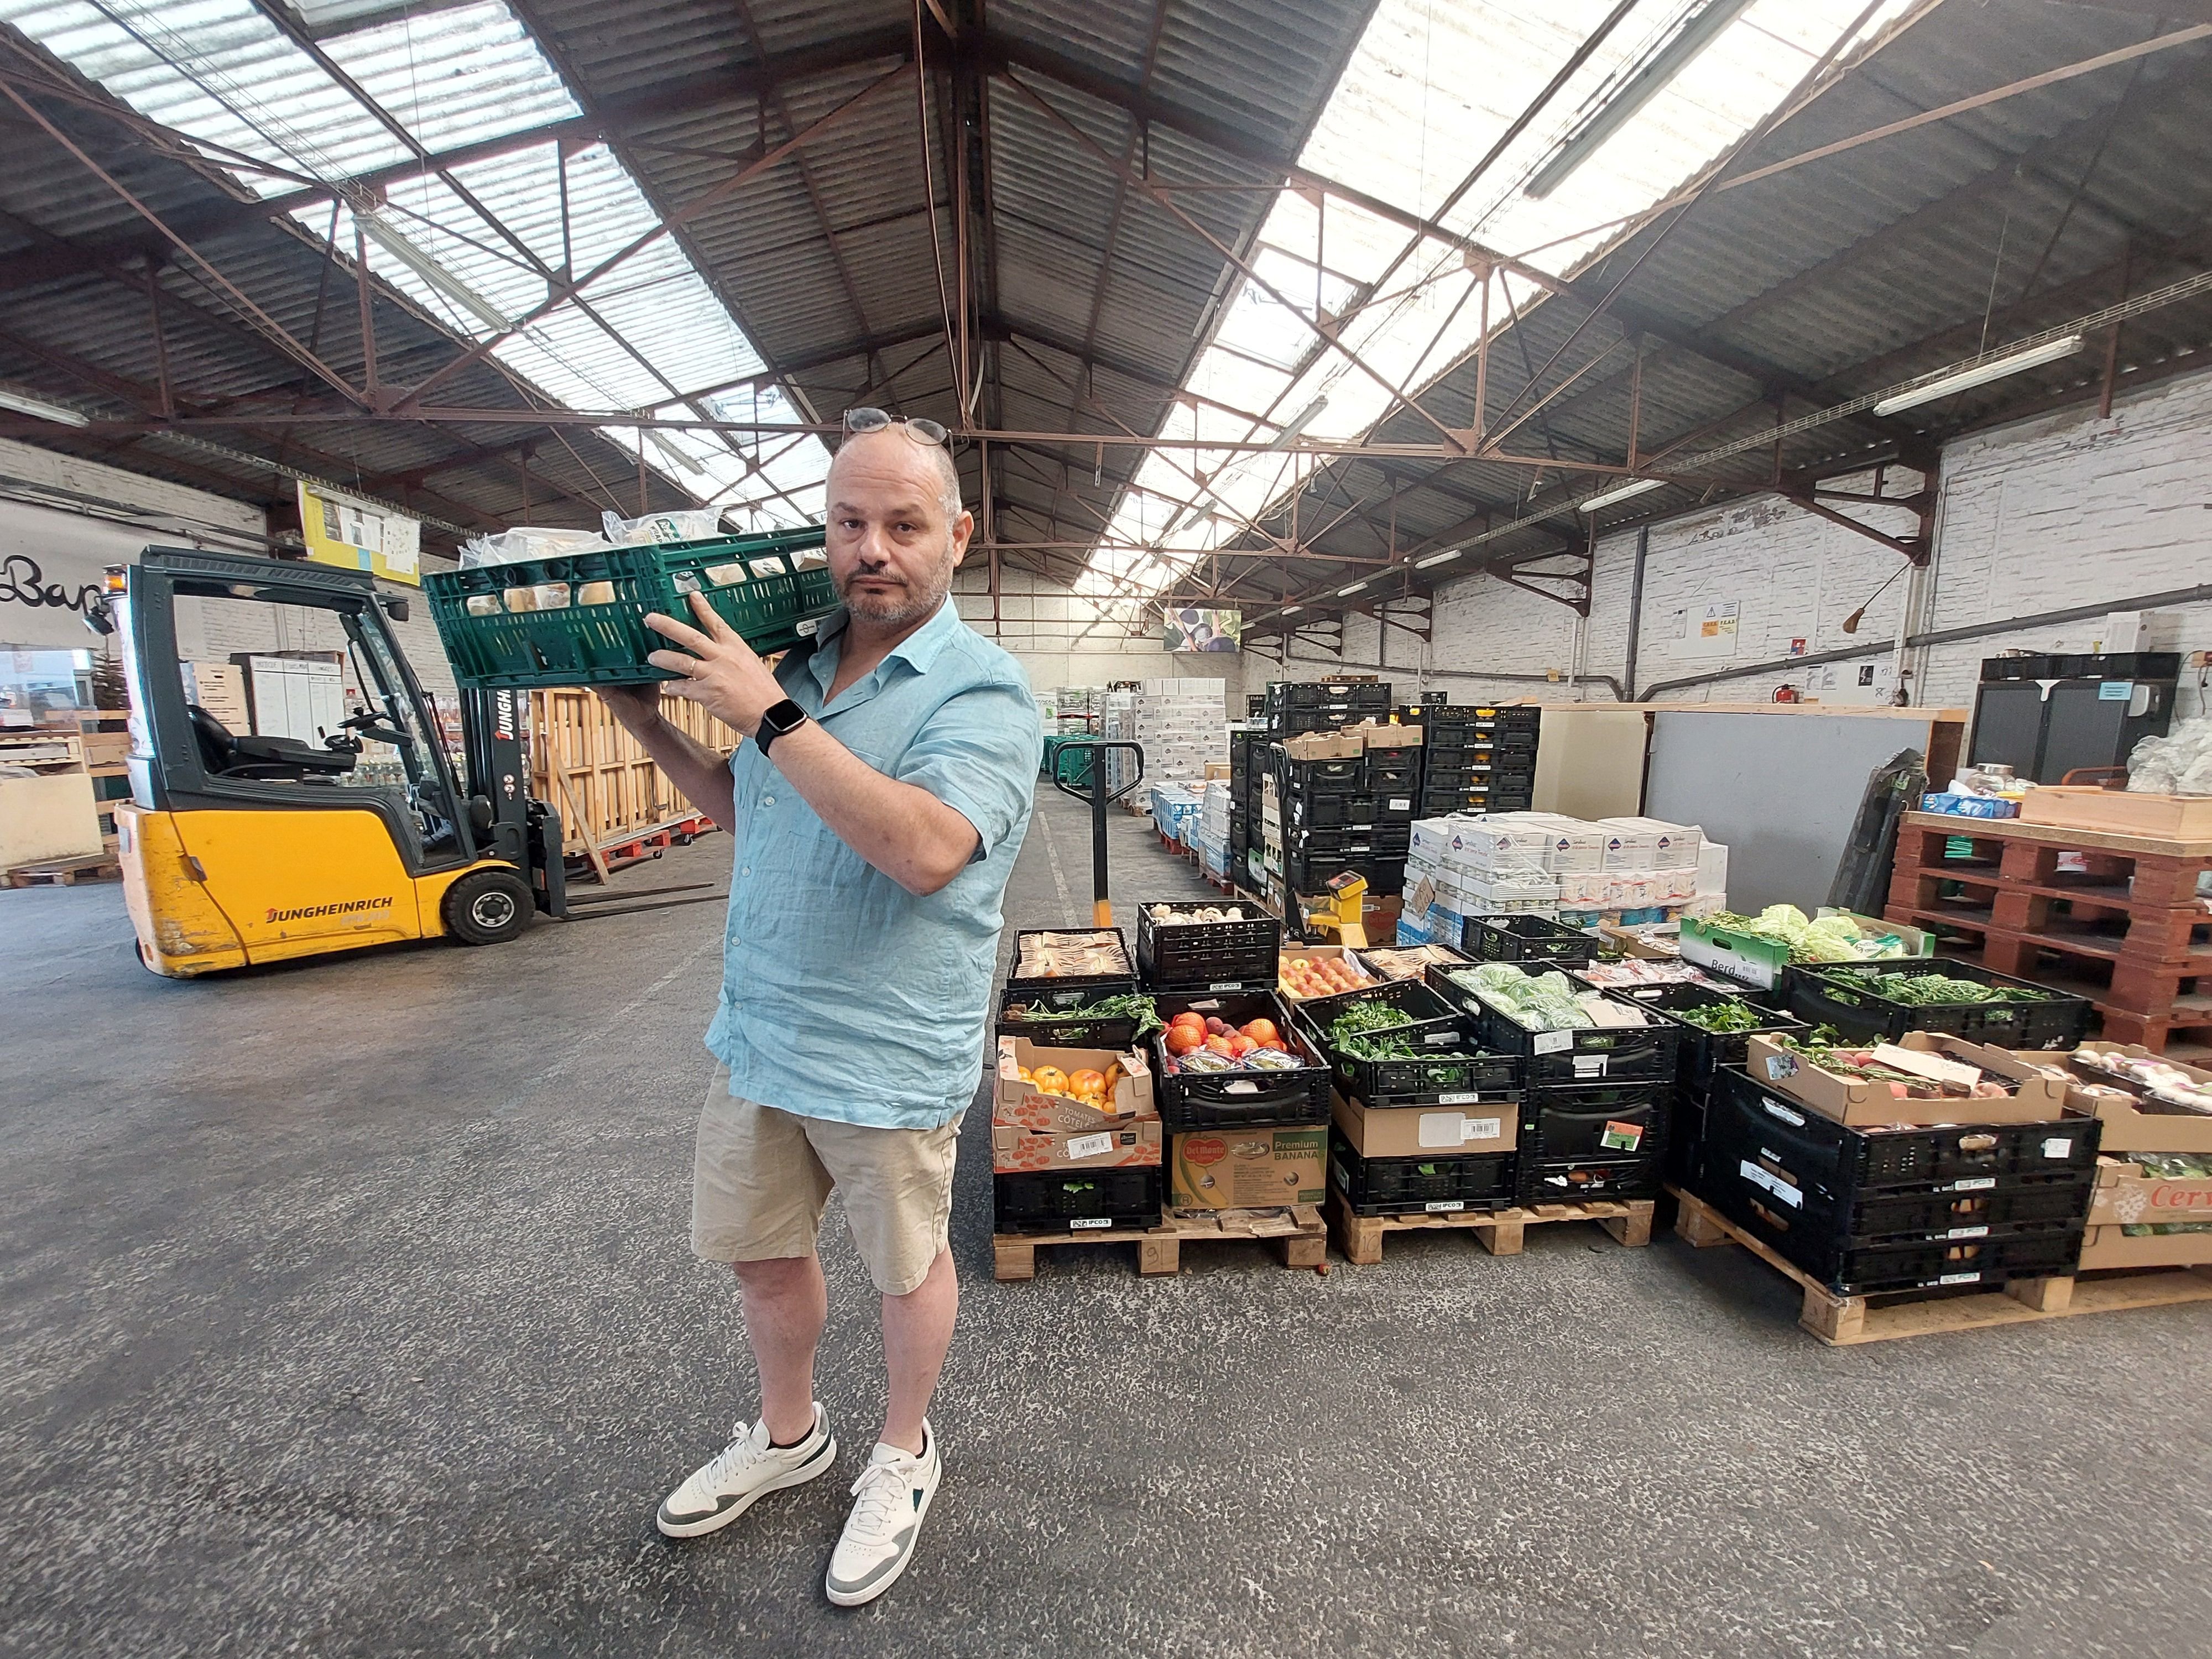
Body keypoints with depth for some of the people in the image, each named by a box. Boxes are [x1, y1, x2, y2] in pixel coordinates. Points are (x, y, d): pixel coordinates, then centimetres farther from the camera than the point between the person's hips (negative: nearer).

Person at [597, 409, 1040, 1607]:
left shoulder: (982, 691, -16)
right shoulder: (796, 664, 6)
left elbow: (925, 850, -32)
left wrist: (768, 716, -27)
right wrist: (649, 725, 8)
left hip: (888, 1060, -6)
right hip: (757, 1039, 7)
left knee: (907, 1268, 17)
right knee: (760, 1253, 23)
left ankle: (904, 1453, 46)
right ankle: (787, 1434, 52)